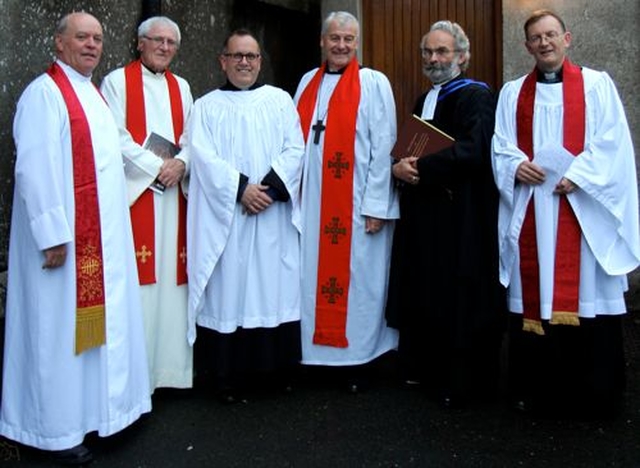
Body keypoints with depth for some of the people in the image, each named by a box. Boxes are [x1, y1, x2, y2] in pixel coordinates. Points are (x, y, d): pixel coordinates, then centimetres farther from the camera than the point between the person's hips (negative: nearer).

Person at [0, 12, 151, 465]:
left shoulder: (94, 94, 16)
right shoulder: (44, 93, -11)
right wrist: (52, 235, -23)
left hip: (105, 234, 9)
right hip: (66, 235, -9)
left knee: (100, 320, 15)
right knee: (61, 327, 1)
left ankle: (95, 407, 29)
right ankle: (59, 428, 14)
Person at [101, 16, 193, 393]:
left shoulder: (181, 87, 18)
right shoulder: (117, 81, 3)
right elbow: (116, 136, -7)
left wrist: (180, 164, -8)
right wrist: (156, 167, -12)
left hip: (173, 192, 5)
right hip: (135, 190, -5)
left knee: (172, 273, 4)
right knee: (137, 277, -7)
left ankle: (171, 360, 11)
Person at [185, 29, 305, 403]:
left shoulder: (280, 100, 12)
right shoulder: (207, 106, 9)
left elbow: (295, 150, 2)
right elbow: (203, 157, -4)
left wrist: (270, 188, -13)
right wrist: (241, 188, -15)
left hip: (275, 215, 1)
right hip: (226, 215, -1)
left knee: (277, 286, 3)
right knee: (230, 288, -1)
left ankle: (279, 368, 14)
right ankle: (232, 376, 6)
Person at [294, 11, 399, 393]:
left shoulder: (374, 83, -2)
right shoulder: (308, 83, 13)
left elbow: (384, 147, -7)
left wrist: (376, 204, -12)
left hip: (356, 204, -4)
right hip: (312, 203, 5)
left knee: (355, 278, 3)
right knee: (316, 275, 9)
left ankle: (357, 359, 15)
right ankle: (321, 350, 21)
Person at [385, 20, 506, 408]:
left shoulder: (476, 96, -8)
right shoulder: (425, 100, 18)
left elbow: (473, 151, -22)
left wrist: (420, 167, -17)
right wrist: (402, 166, -3)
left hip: (461, 218, -8)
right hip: (424, 214, 8)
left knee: (459, 301, -1)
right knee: (424, 296, 12)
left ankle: (463, 384, 11)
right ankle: (426, 368, 26)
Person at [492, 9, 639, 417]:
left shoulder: (597, 85, 7)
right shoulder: (512, 93, 15)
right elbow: (500, 146, 9)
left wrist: (576, 176, -14)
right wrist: (516, 166, -11)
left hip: (582, 208, -2)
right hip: (529, 212, 2)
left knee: (587, 297, -2)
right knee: (532, 296, 4)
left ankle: (593, 395, 10)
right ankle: (536, 391, 14)